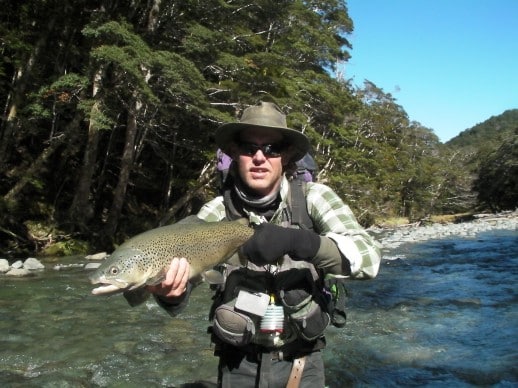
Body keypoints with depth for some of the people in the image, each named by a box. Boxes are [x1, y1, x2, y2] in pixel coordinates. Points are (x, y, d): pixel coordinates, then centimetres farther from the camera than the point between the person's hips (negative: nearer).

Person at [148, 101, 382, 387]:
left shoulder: (312, 198, -13)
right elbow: (177, 272, -14)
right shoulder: (216, 213, -10)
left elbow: (369, 257, -24)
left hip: (302, 363, 0)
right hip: (238, 365, 1)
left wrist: (293, 240, -39)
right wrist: (169, 292, -38)